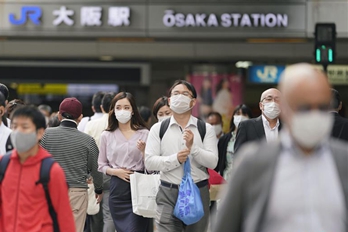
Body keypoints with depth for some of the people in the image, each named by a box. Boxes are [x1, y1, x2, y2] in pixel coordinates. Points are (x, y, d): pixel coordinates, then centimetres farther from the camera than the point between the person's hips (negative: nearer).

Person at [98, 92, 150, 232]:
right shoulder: (107, 136, 8)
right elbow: (101, 165, 10)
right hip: (118, 188, 2)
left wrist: (143, 151, -16)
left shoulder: (144, 133, 1)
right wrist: (116, 171, -7)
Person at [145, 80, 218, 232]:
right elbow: (149, 162, -5)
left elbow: (212, 162, -6)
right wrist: (175, 159, -19)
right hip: (168, 193, -1)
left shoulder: (206, 128, 3)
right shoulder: (158, 129, 3)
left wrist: (193, 148, -20)